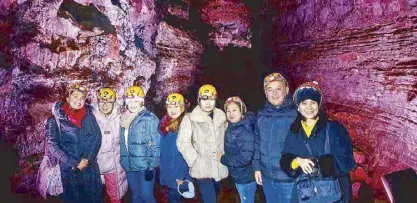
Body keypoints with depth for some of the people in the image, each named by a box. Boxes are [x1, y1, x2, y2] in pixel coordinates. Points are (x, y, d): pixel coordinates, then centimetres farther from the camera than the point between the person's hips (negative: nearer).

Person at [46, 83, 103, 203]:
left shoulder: (89, 116, 1)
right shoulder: (56, 119, -8)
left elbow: (97, 138, -1)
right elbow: (53, 146, -10)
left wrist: (86, 159, -14)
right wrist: (75, 164, -14)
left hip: (91, 167, 3)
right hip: (70, 169, -2)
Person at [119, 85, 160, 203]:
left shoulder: (149, 119, -13)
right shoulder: (124, 119, 8)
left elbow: (155, 144, -14)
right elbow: (123, 143, 15)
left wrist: (151, 166, -15)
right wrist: (123, 161, 14)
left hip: (145, 166, -6)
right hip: (130, 166, 6)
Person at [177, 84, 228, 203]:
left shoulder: (221, 118, 8)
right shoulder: (190, 119, -7)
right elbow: (182, 143, -11)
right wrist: (196, 159, -14)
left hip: (219, 167, 5)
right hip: (202, 168, -5)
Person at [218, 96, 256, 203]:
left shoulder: (246, 131, -26)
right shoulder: (232, 127, 1)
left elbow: (244, 158, -31)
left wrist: (223, 158, -20)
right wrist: (224, 157, -4)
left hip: (246, 178, -8)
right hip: (238, 176, 8)